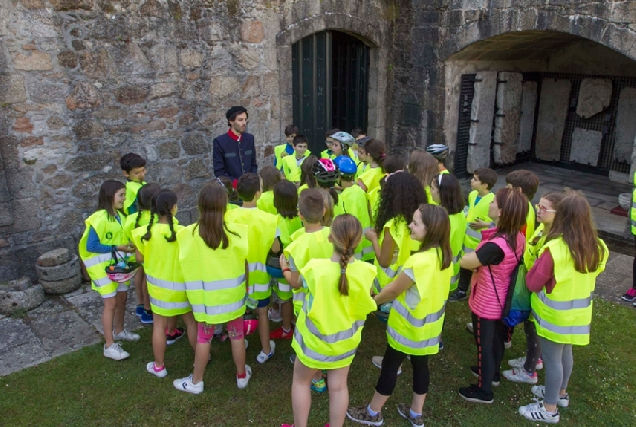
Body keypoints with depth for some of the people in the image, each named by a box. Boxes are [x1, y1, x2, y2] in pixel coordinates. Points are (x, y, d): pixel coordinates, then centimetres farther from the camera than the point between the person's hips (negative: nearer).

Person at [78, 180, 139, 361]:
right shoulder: (99, 218, -22)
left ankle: (119, 331, 38)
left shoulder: (119, 215, 3)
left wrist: (128, 246, -5)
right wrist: (117, 248, -23)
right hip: (103, 266, -8)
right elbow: (91, 246, -23)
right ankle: (109, 346, 7)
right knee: (110, 304, -3)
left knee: (122, 298, 18)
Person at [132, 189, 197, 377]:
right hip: (181, 285, -1)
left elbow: (139, 258, -1)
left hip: (159, 285, 1)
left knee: (159, 325, 14)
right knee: (191, 321, 17)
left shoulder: (146, 232, -13)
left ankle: (159, 366, 26)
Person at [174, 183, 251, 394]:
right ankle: (242, 375, 33)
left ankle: (196, 381, 30)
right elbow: (245, 263, -5)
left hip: (205, 295, 0)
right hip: (232, 292, 0)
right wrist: (243, 283, 11)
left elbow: (186, 264, -10)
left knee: (204, 337, 16)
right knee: (237, 334, 17)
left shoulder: (189, 233, -15)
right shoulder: (235, 231, -14)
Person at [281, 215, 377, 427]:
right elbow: (366, 306, -4)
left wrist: (285, 268, 19)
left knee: (301, 380, 22)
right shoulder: (366, 271, -24)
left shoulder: (315, 268, -28)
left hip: (315, 338, -2)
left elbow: (297, 282, -3)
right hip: (345, 340, 2)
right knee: (338, 386, 21)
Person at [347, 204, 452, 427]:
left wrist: (373, 301, 1)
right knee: (421, 365, 20)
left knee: (390, 366, 9)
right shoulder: (444, 255, -6)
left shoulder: (418, 261, -31)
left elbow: (393, 291, -18)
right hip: (430, 323, 7)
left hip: (409, 325, -7)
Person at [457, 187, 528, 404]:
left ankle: (483, 390, 29)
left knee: (484, 345, 11)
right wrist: (480, 256, -2)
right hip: (502, 301, 8)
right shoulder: (517, 237, -7)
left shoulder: (496, 245, -36)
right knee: (497, 340, 28)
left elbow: (465, 262, -29)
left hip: (486, 303, -8)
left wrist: (472, 254, -10)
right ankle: (492, 372, 51)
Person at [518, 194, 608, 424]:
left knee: (552, 358, 8)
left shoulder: (555, 249, -29)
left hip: (555, 315, -7)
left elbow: (532, 283, -18)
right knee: (565, 353, 25)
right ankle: (560, 392, 45)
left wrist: (539, 263, -2)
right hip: (579, 314, 7)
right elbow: (585, 278, 10)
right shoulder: (596, 248, -7)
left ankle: (549, 409, 22)